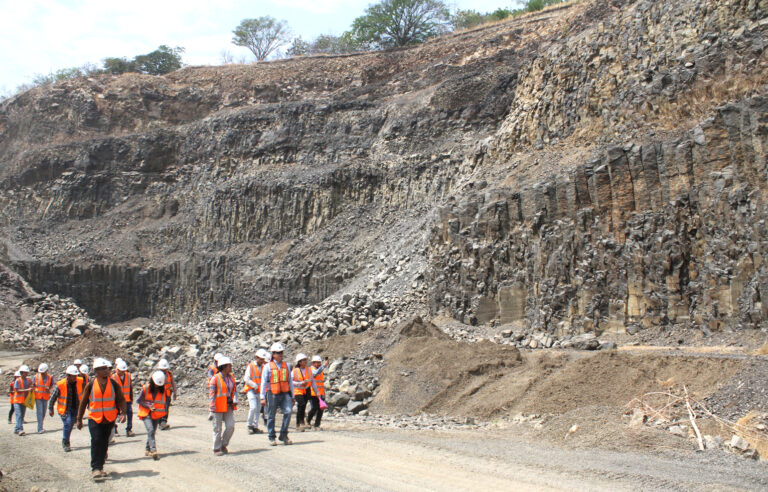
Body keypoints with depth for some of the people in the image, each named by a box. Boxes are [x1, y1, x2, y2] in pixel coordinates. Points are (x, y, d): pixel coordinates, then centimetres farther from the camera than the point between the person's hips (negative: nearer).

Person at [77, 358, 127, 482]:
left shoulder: (114, 384, 0)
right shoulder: (91, 385, -3)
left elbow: (121, 399, 4)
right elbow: (83, 402, 5)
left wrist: (123, 413, -13)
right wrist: (79, 419, 8)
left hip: (109, 420, 2)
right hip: (94, 419, -2)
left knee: (104, 444, 9)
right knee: (96, 441, -15)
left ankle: (100, 467, 23)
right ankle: (95, 468, -12)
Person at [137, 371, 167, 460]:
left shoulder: (163, 389, -2)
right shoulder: (146, 388, -10)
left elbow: (165, 401, 10)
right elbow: (138, 400, -4)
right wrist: (148, 406, -14)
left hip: (157, 414, 3)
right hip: (146, 413, -3)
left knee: (153, 432, 7)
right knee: (151, 430, -19)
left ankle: (148, 449, 26)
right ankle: (153, 451, -25)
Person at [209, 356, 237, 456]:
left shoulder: (231, 377, 8)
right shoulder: (215, 379, -10)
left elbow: (234, 390, 12)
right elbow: (211, 393, -12)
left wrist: (235, 400, -3)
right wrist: (212, 407, -17)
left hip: (228, 406, 5)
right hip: (218, 407, -5)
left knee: (231, 426, 0)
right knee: (217, 429, 3)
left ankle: (223, 445, 19)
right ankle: (216, 449, 16)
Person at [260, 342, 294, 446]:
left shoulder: (286, 366, 12)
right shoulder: (268, 367, 1)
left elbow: (290, 381, 17)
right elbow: (263, 382, 2)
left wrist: (292, 396, 16)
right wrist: (263, 397, -3)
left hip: (285, 394, 2)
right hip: (272, 394, -2)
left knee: (288, 411, -15)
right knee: (271, 416, 4)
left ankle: (283, 435, -2)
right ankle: (271, 438, 19)